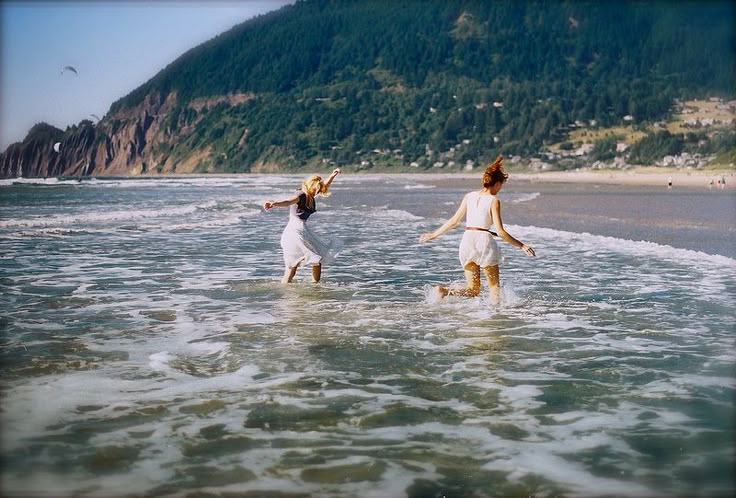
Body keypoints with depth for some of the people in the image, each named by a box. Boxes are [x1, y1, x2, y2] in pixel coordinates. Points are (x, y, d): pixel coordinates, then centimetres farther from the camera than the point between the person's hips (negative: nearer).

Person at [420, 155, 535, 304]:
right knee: (494, 285, 15)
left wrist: (434, 234, 23)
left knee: (473, 289, 11)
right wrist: (521, 245, -5)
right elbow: (500, 231, -11)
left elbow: (454, 221, 10)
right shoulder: (494, 201, -5)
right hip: (484, 240, -5)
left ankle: (444, 290, -12)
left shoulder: (469, 196, 8)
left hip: (467, 240, 5)